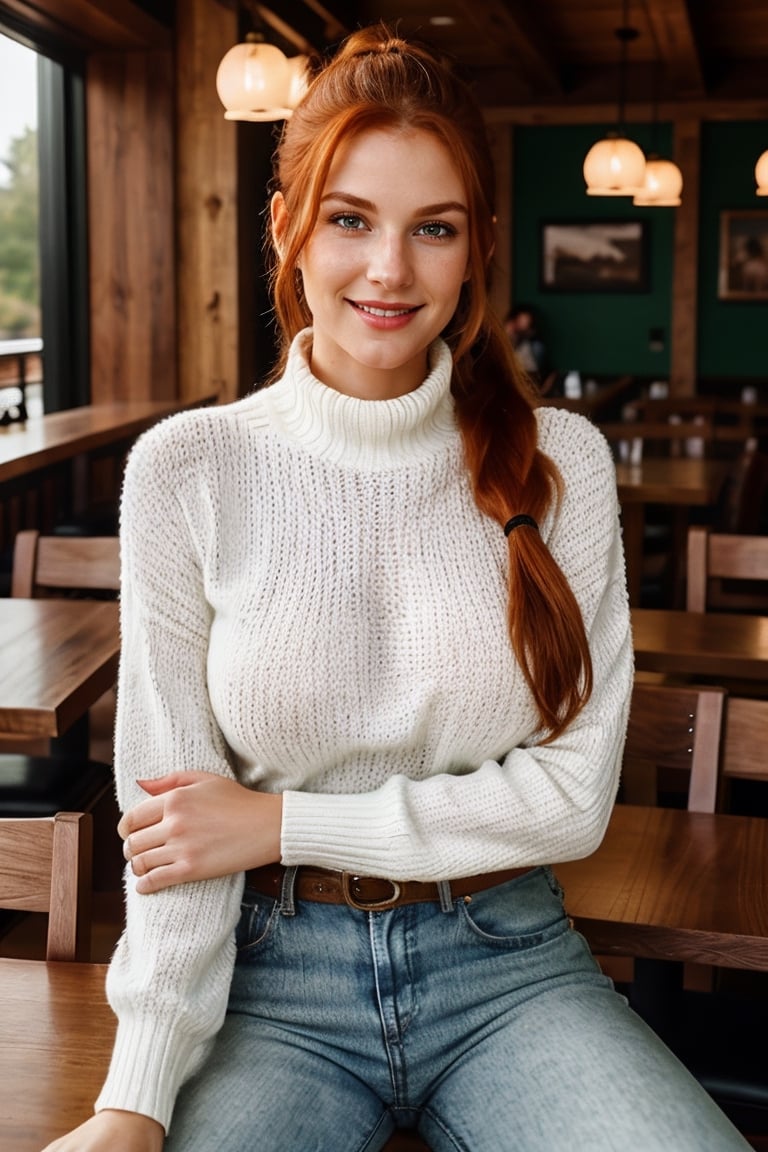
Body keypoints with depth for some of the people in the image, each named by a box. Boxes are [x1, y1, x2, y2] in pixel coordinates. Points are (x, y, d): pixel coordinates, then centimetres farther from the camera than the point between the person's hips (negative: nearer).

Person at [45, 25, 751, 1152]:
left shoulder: (561, 462, -2)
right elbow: (170, 821, -5)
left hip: (507, 964, 2)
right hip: (275, 980, -1)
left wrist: (282, 822, -11)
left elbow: (572, 795, -5)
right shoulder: (188, 470, -5)